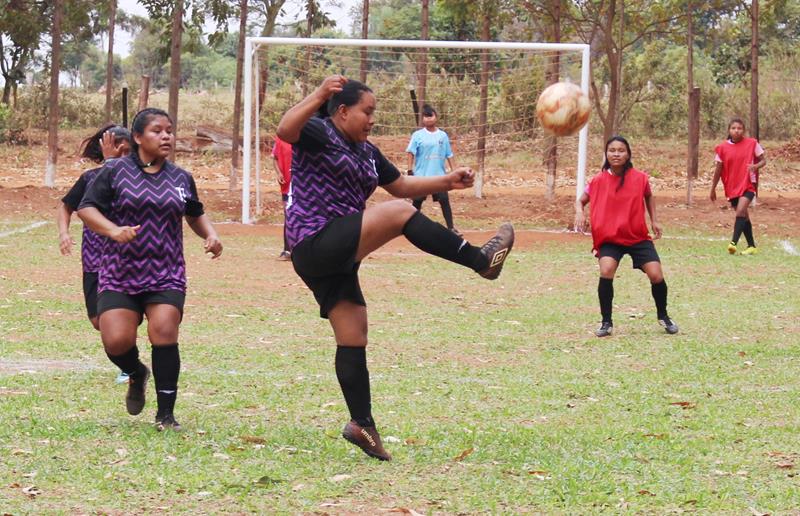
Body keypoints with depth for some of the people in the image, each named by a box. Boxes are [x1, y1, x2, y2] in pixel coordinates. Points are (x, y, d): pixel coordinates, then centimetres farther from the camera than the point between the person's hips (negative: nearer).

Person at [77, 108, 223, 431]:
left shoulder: (181, 178, 11)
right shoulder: (115, 171, -1)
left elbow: (195, 215, 27)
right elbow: (86, 208, -6)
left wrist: (210, 235, 7)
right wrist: (114, 230, -23)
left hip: (166, 276, 1)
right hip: (119, 274, -1)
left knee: (164, 334, -16)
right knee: (116, 341, -12)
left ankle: (166, 414, -3)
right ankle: (137, 374, 25)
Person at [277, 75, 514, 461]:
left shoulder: (366, 153, 20)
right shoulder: (319, 133, -6)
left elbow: (403, 186, 28)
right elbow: (285, 129, -27)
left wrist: (447, 182, 16)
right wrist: (319, 95, -38)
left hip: (336, 257, 10)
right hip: (315, 244, -10)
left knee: (353, 338, 7)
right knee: (398, 213, -20)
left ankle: (362, 424, 10)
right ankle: (482, 261, -17)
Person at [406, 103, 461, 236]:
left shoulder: (443, 135, 6)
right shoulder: (418, 135, -1)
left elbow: (449, 155, 9)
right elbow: (411, 153, -3)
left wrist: (454, 171, 6)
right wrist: (410, 171, -10)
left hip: (439, 175, 1)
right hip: (421, 175, -1)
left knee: (444, 200, -5)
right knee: (417, 201, 4)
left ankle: (451, 227, -3)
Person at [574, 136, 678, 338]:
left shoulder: (640, 178, -7)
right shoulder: (598, 181, -8)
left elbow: (649, 196, 15)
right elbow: (581, 200, 6)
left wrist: (654, 220, 8)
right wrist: (579, 212, -16)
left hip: (638, 237, 1)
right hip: (609, 238, -1)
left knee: (656, 275, -7)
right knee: (606, 271, -25)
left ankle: (663, 316, 22)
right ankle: (606, 322, -8)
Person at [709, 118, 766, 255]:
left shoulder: (752, 143, -3)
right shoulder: (723, 148, 1)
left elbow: (763, 160, 3)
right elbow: (718, 169, 8)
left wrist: (756, 166, -20)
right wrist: (713, 189, 11)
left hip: (748, 185, -3)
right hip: (732, 187, 3)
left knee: (741, 211, -22)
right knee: (744, 216, 11)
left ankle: (734, 242, -28)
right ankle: (752, 246, 21)